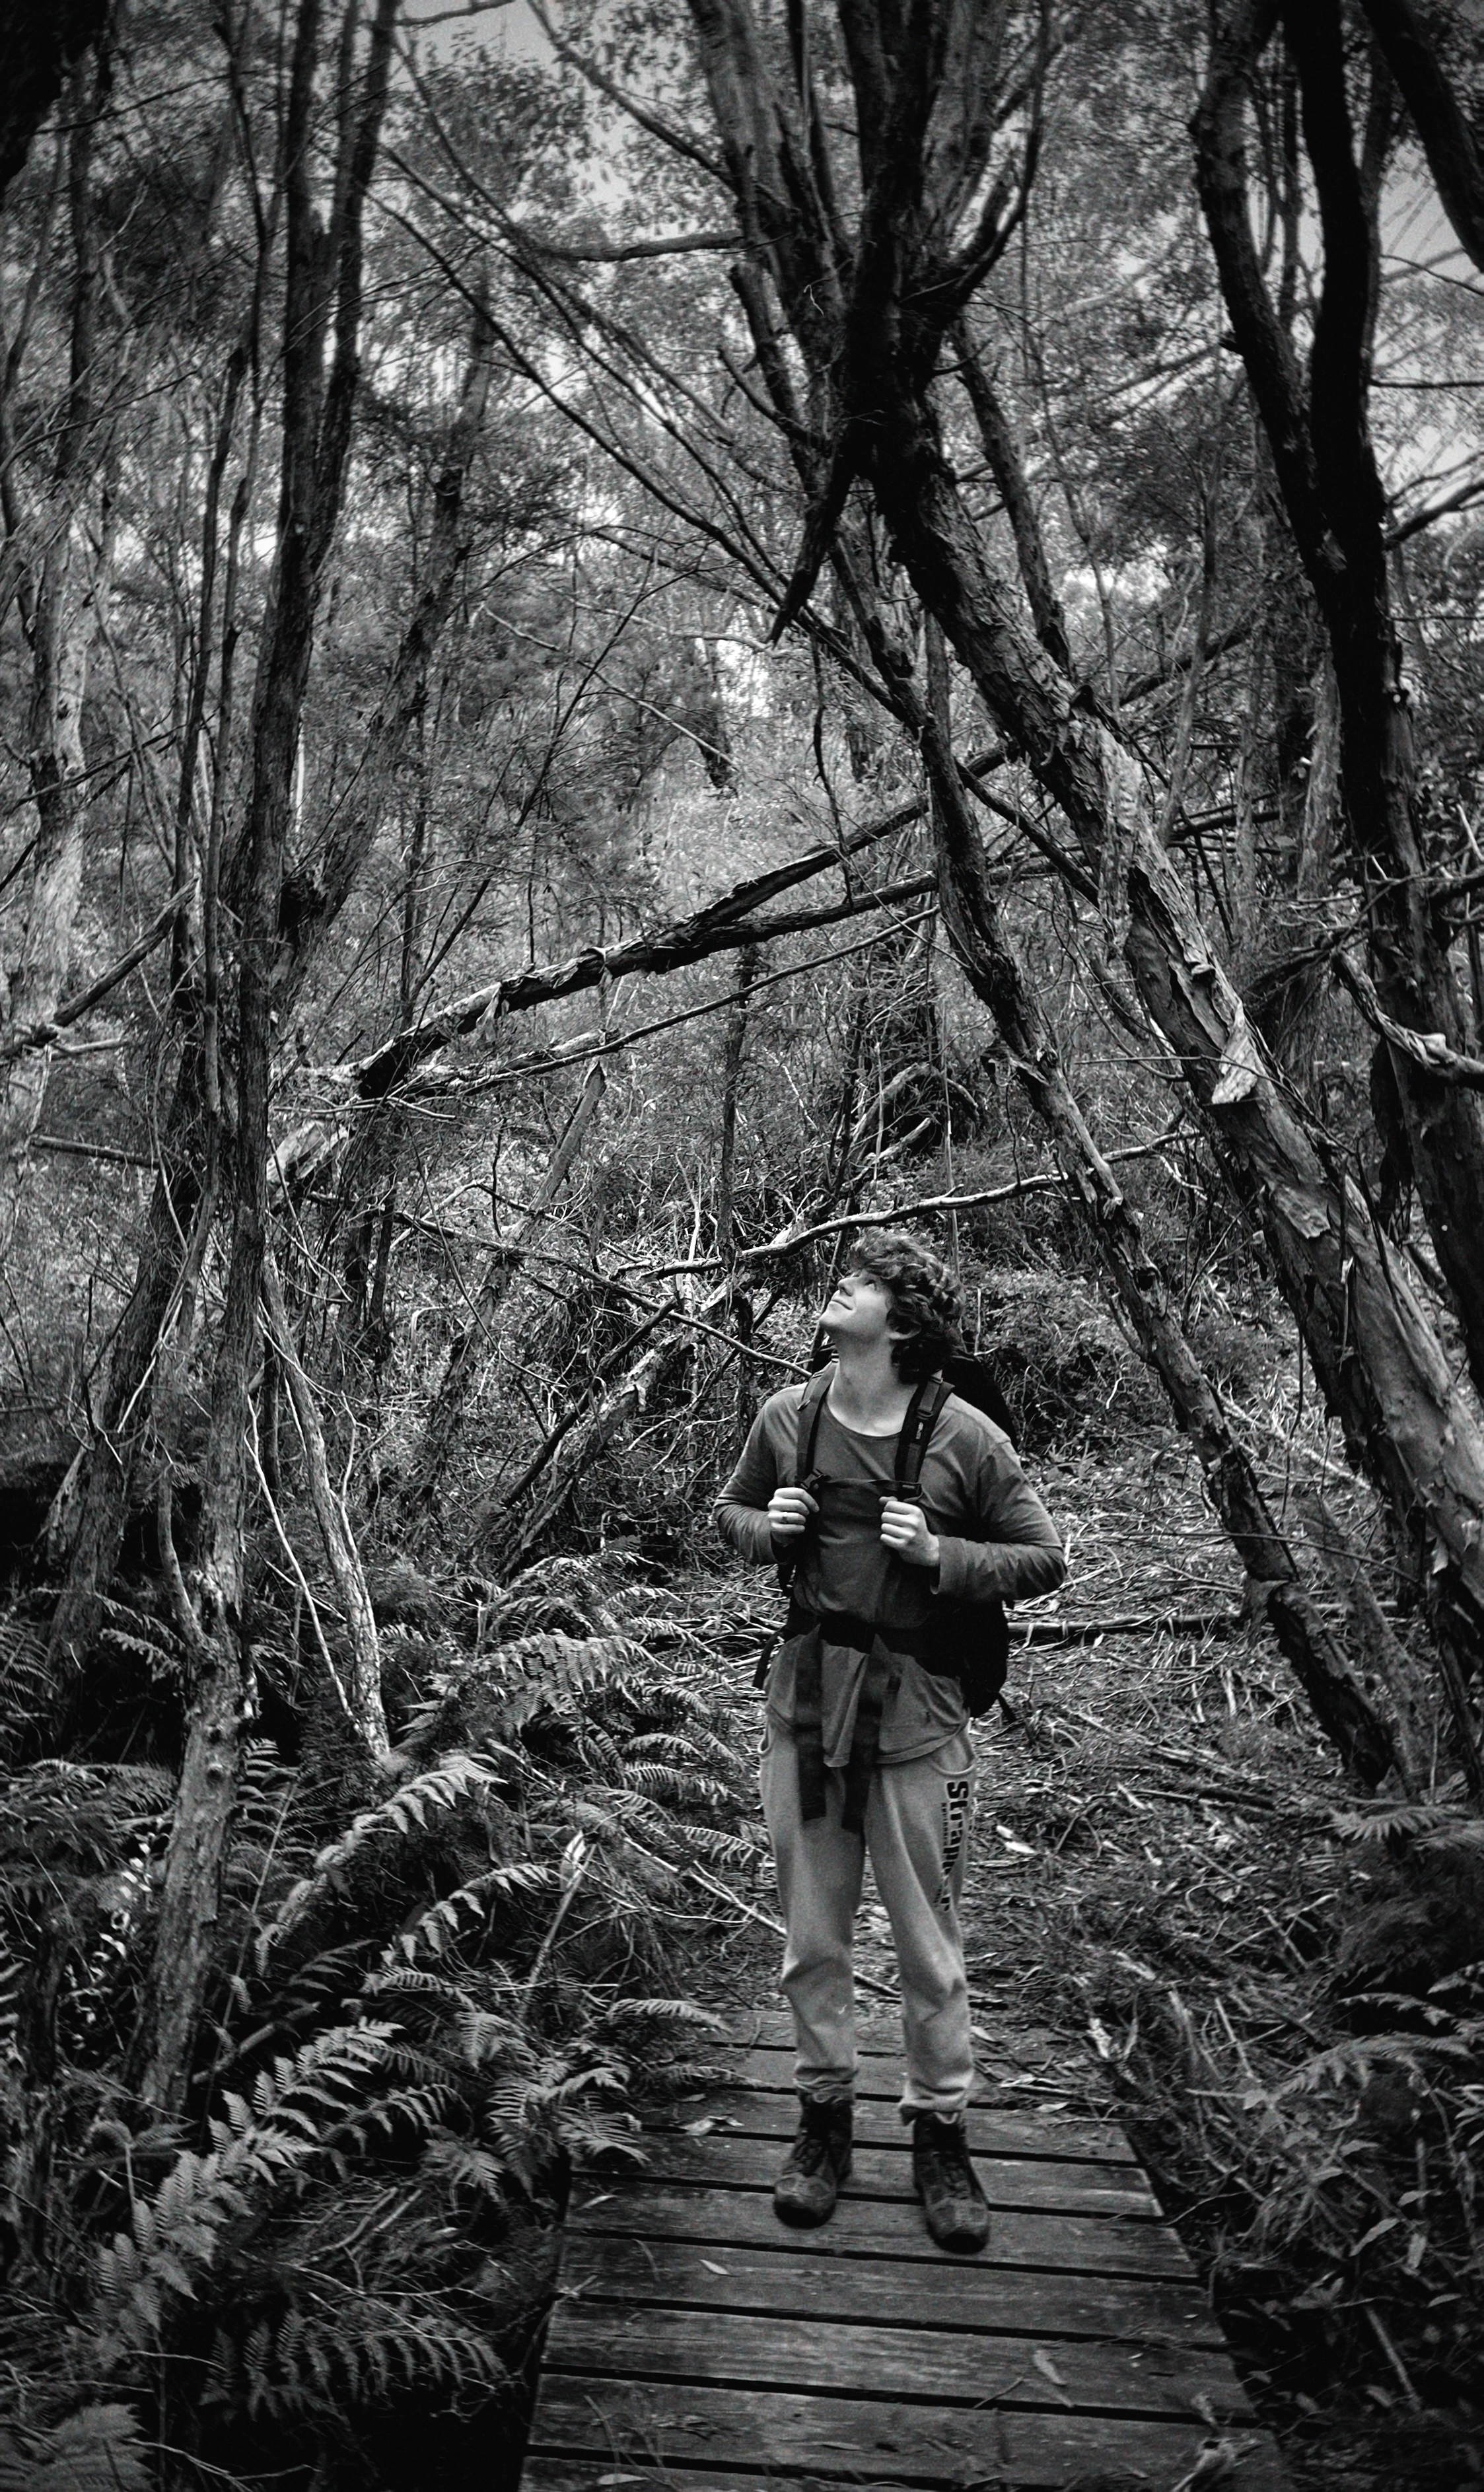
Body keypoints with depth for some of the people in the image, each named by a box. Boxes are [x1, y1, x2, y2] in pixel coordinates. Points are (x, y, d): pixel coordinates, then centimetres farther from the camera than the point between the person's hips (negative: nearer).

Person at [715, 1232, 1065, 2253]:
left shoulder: (967, 1438, -9)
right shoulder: (787, 1419, 1)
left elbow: (1044, 1560, -3)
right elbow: (731, 1512, 16)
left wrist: (938, 1554, -17)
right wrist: (768, 1527, -6)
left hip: (918, 1715, -3)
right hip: (806, 1699, 3)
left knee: (930, 1946, 9)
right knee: (813, 1937, 13)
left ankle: (942, 2133, 27)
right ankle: (825, 2116, 32)